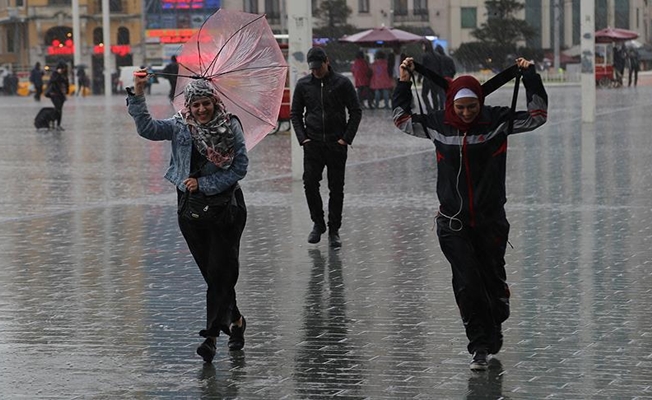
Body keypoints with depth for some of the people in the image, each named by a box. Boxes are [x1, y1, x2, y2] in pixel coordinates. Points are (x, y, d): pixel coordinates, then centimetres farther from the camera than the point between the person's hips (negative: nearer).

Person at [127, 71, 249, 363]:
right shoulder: (179, 127, -2)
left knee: (221, 271, -9)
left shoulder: (231, 127, -6)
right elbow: (147, 128, -16)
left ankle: (211, 336, -11)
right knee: (212, 272, 10)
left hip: (225, 205, -2)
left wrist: (204, 184, -13)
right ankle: (235, 320, 31)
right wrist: (138, 95, -27)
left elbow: (240, 167, -7)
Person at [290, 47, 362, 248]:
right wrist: (302, 138, -1)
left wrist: (346, 138, -6)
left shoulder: (342, 83, -2)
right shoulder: (303, 84, 5)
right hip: (313, 143, 2)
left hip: (336, 143, -2)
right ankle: (318, 223, 12)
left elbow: (356, 112, 1)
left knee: (336, 188, 1)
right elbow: (295, 114, 12)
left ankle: (334, 231, 9)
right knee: (310, 182, -7)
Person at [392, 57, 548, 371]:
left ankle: (493, 331, 35)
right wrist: (404, 84, 6)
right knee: (467, 284, -7)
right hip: (453, 224, 0)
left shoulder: (497, 120, -6)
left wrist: (530, 77, -12)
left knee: (493, 281, 10)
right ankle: (480, 347, 0)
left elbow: (537, 116, -4)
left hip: (491, 221, 0)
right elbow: (402, 120, 14)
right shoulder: (438, 124, -1)